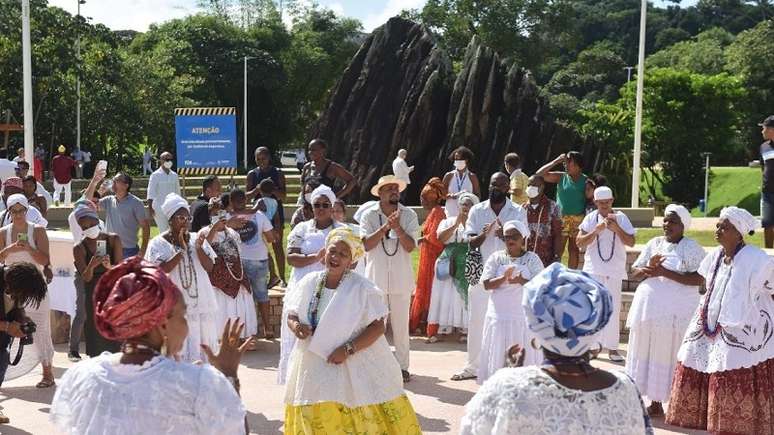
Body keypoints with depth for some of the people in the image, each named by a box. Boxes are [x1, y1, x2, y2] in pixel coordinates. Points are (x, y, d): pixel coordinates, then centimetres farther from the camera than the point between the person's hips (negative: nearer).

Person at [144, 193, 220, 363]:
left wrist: (198, 248, -14)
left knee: (203, 344, 7)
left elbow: (209, 267, 1)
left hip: (201, 302, 4)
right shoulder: (158, 243, -2)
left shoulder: (197, 238, 7)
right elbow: (161, 270, -14)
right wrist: (181, 249, -16)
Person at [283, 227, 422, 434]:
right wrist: (296, 326, -14)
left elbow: (378, 326, -12)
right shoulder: (310, 282, 1)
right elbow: (292, 315, 10)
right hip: (314, 366, 4)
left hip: (354, 366, -4)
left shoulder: (362, 288, -12)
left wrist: (348, 349, -21)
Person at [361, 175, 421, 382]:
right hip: (376, 276, 0)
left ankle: (402, 366, 15)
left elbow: (410, 246, -6)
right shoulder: (369, 215, 1)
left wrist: (398, 228, -20)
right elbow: (366, 244, -10)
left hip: (401, 278, 0)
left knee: (401, 324, 6)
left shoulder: (409, 215, 2)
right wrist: (386, 227, -18)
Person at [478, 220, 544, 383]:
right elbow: (487, 284, -5)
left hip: (525, 316, -1)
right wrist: (504, 278, -23)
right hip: (499, 316, 1)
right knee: (498, 354, 4)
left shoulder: (532, 258, 1)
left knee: (524, 354, 1)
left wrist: (521, 281, -26)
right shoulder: (496, 257, 4)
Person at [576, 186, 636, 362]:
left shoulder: (621, 218, 1)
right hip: (593, 270, 1)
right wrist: (596, 231, -17)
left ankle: (612, 348, 6)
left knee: (613, 308, -1)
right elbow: (579, 242, -5)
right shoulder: (590, 218, 1)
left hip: (614, 271, 0)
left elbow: (631, 242, -4)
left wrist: (617, 229, -18)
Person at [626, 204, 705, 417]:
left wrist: (665, 272, -20)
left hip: (675, 311, -5)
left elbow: (699, 280, -16)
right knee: (645, 353, 9)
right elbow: (634, 272, 9)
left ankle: (657, 401, 9)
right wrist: (649, 267, -13)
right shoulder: (654, 244, 11)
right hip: (648, 306, 5)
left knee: (666, 356, 0)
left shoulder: (692, 248, -5)